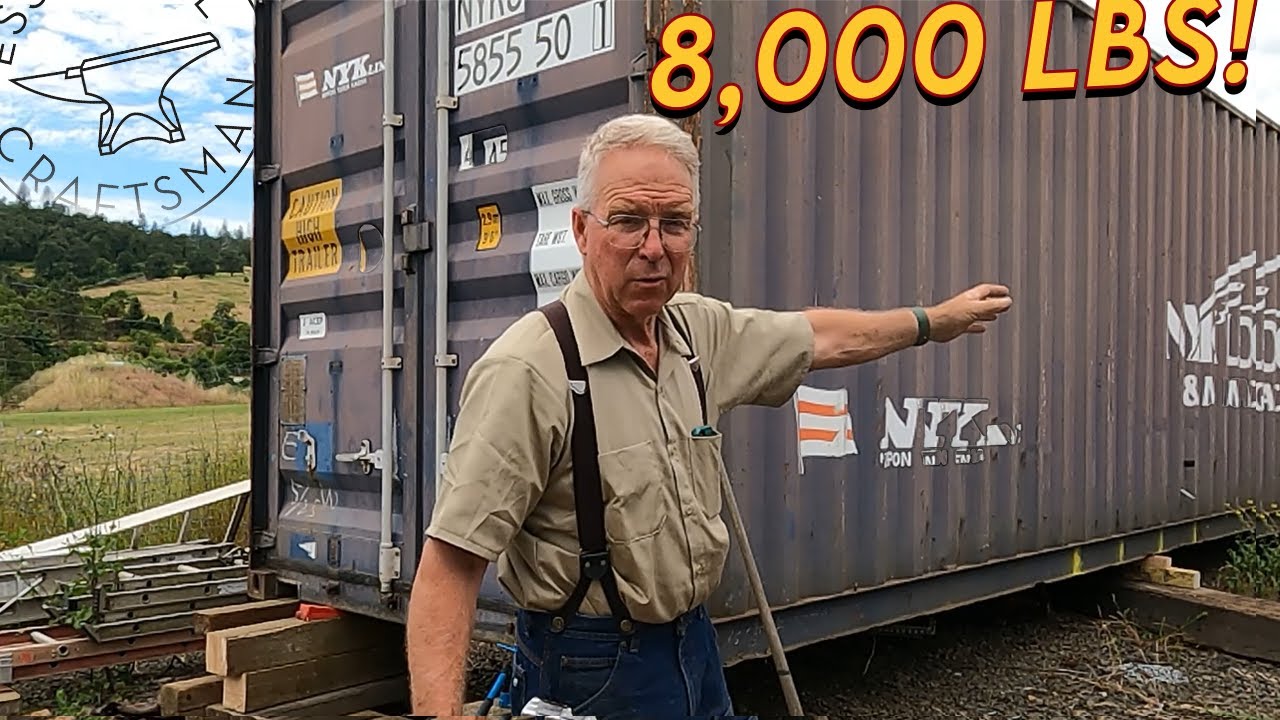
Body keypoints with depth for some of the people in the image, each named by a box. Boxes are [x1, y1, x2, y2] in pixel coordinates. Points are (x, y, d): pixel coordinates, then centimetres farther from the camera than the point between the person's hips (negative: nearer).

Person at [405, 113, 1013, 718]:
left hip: (695, 645, 7)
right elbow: (452, 562, -25)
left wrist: (932, 321, 27)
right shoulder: (527, 370, -24)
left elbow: (819, 338, 17)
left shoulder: (700, 330, -1)